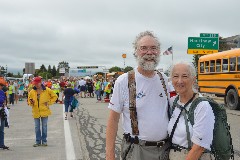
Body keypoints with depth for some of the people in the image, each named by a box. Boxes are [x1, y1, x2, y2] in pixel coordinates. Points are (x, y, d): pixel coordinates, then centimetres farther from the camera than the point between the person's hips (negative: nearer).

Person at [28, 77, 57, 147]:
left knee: (44, 126, 5)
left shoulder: (47, 90, -5)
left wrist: (49, 102, -3)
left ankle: (44, 141, 16)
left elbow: (54, 96, 4)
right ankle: (38, 141, 15)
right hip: (36, 112, 2)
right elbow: (29, 100, 11)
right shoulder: (32, 92, 1)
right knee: (37, 127, 6)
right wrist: (31, 102, -12)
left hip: (44, 111, -2)